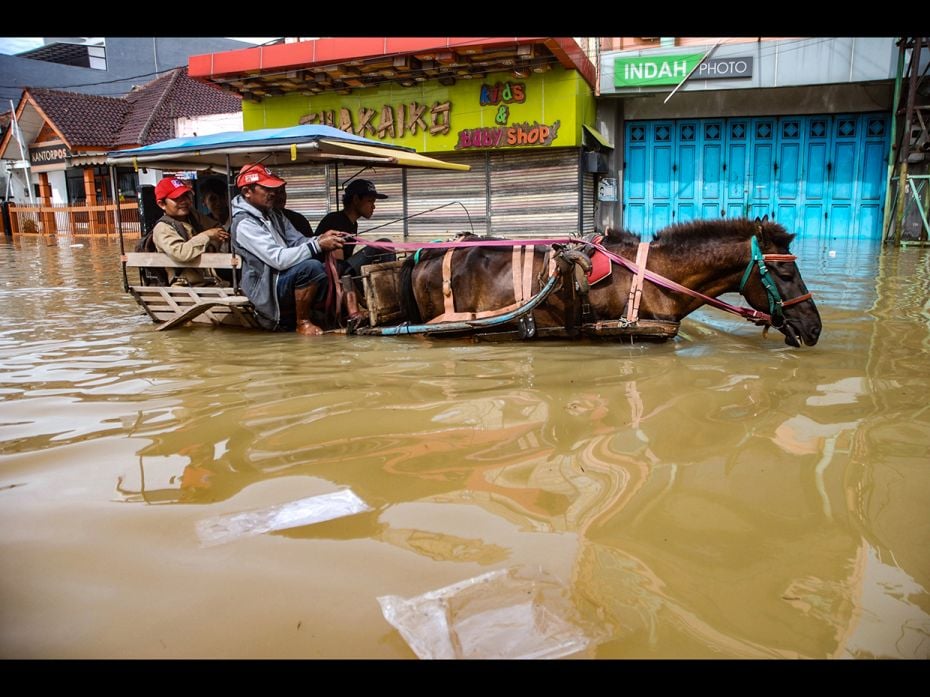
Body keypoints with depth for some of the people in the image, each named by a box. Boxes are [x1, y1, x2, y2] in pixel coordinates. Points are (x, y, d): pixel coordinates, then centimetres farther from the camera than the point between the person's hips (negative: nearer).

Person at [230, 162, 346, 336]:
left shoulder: (274, 216, 13)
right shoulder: (244, 224, -16)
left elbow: (298, 243, 8)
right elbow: (278, 259, -26)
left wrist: (321, 238, -13)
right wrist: (318, 245, -29)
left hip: (288, 279, 9)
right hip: (267, 291, -9)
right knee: (311, 267, -31)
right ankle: (302, 323, -12)